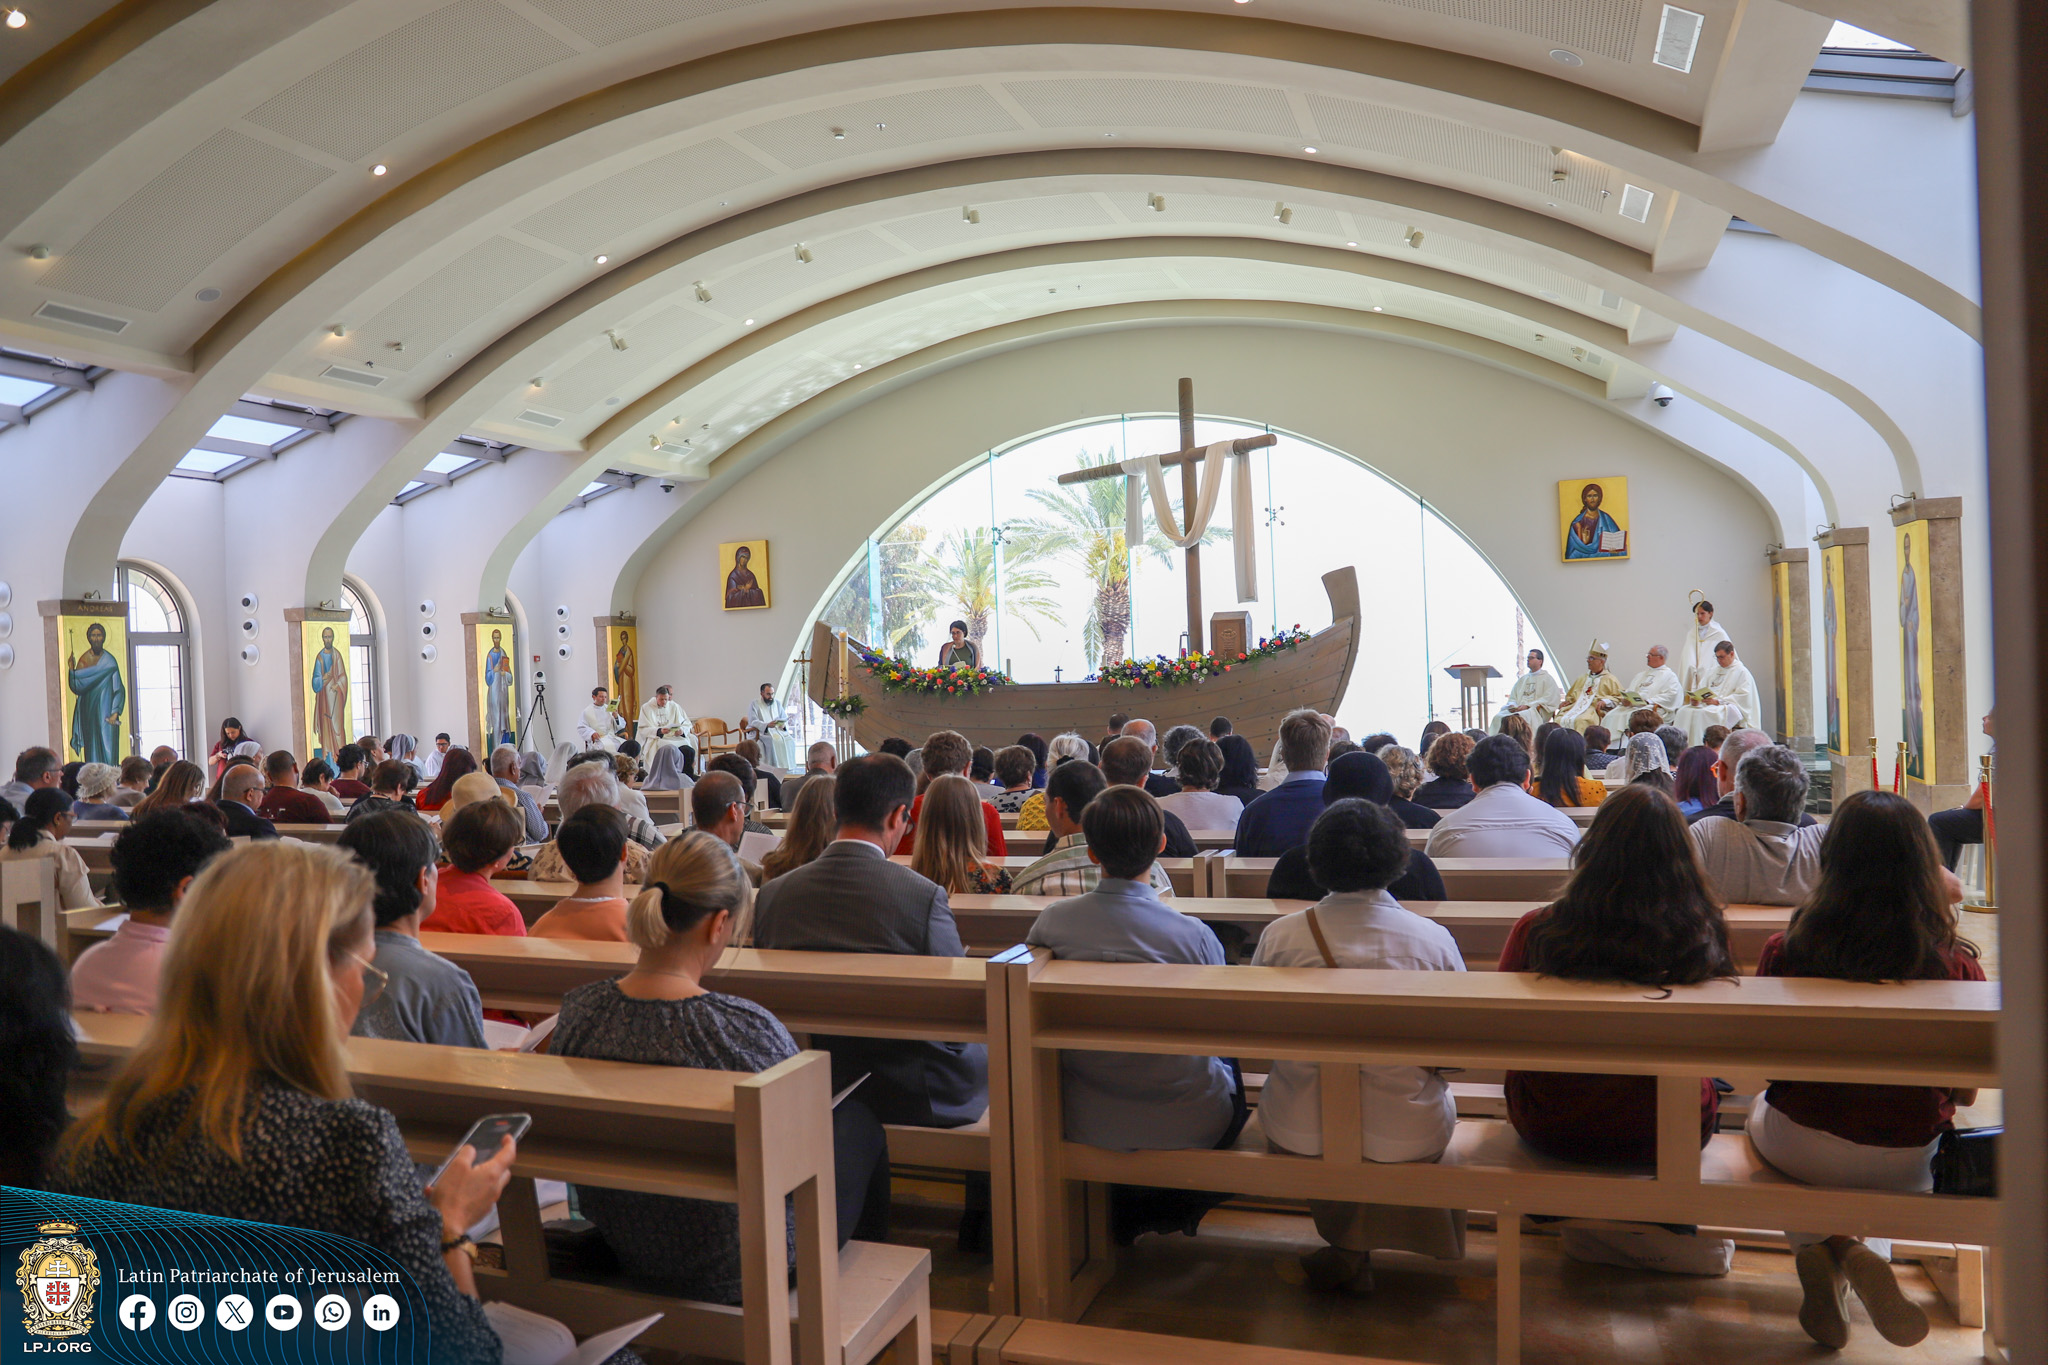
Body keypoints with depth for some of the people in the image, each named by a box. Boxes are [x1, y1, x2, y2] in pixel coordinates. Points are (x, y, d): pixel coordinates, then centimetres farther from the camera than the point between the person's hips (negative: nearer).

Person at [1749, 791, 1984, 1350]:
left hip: (1803, 1148, -1)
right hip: (1908, 1161, 1)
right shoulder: (1957, 963, -16)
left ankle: (1816, 1250, 11)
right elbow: (1966, 1093, -4)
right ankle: (1862, 1250, 7)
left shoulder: (1785, 951, -19)